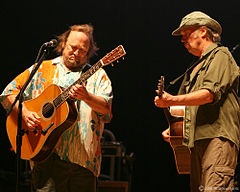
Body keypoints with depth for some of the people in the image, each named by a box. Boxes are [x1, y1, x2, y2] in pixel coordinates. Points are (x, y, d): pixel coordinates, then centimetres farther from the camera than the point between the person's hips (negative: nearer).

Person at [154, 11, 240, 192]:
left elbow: (210, 93, -15)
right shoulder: (194, 69, 29)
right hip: (197, 140, 9)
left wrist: (172, 100, -22)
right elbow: (184, 110, 31)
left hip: (218, 136, -9)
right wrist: (172, 129, 12)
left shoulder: (220, 55, 3)